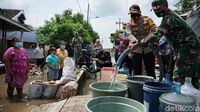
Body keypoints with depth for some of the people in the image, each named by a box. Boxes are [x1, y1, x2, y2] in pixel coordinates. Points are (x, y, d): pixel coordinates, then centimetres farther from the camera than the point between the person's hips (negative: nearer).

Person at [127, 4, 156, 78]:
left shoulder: (147, 19, -1)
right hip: (136, 50, 1)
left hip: (148, 49, -1)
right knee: (137, 71, 7)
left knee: (150, 71, 6)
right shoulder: (130, 23, 0)